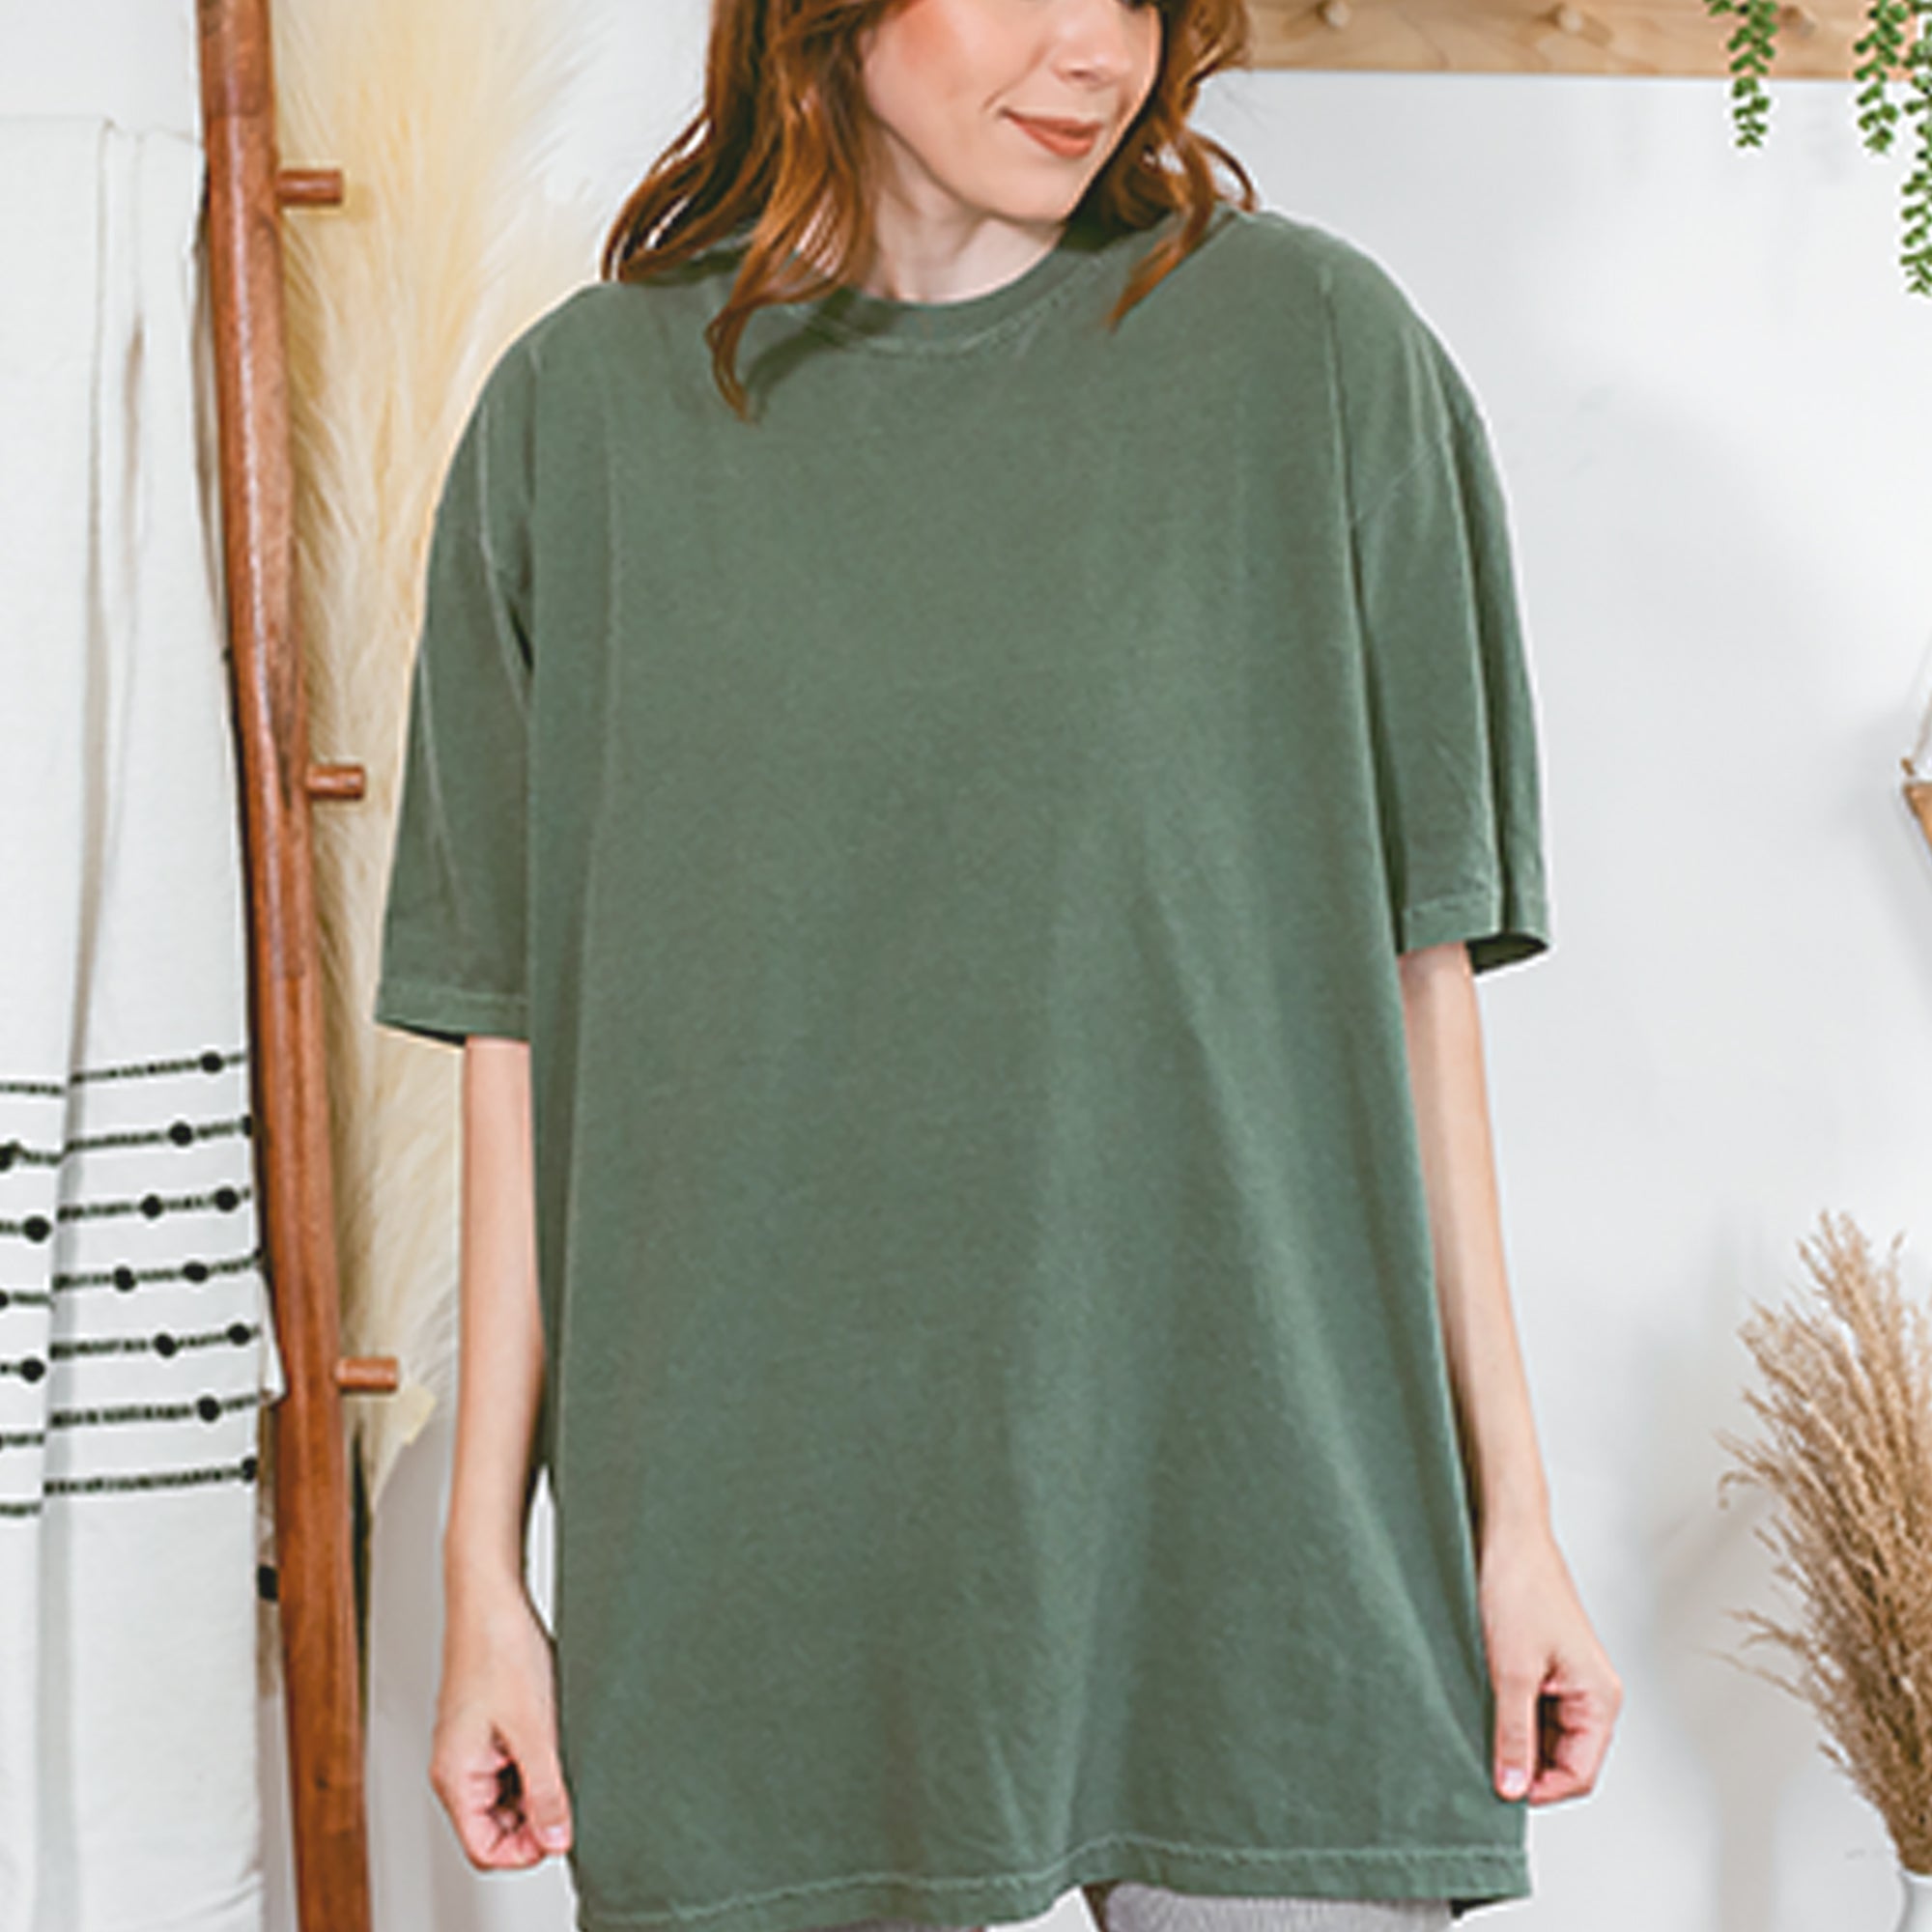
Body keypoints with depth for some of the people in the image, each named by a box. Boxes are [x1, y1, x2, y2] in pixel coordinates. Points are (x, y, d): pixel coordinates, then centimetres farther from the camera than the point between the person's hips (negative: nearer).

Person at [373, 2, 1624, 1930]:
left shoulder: (1313, 348, 1)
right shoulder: (587, 410, 3)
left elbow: (1417, 967, 2)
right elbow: (521, 1026, 4)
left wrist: (1512, 1512, 2)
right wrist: (484, 1567, 2)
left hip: (1248, 1503, 0)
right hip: (762, 1541, 1)